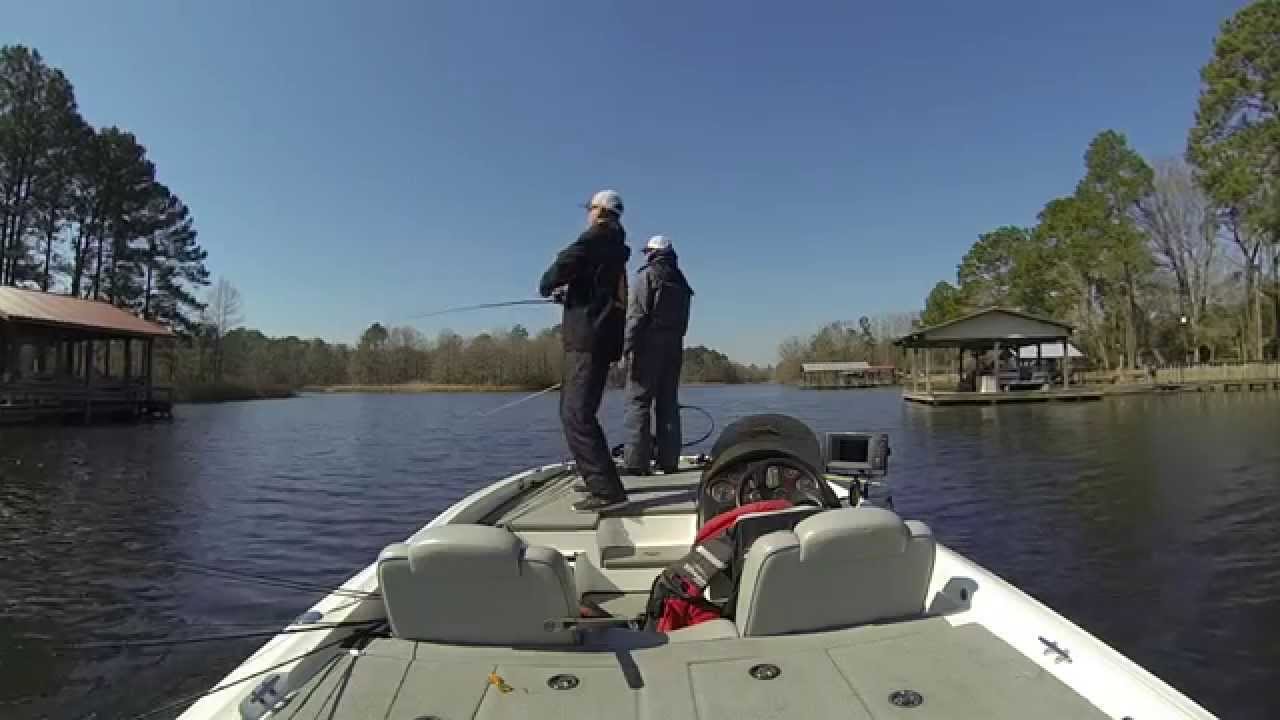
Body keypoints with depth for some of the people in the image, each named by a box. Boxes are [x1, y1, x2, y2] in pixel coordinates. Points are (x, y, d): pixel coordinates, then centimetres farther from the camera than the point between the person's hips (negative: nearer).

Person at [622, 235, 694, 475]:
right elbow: (683, 321, 16)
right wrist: (675, 340, 17)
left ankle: (636, 461, -11)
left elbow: (636, 315, -12)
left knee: (638, 401, -6)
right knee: (668, 403, 8)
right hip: (674, 347, 7)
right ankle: (669, 460, 9)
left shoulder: (646, 276, -3)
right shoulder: (681, 282, 17)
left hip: (649, 346, -6)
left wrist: (628, 347, -12)